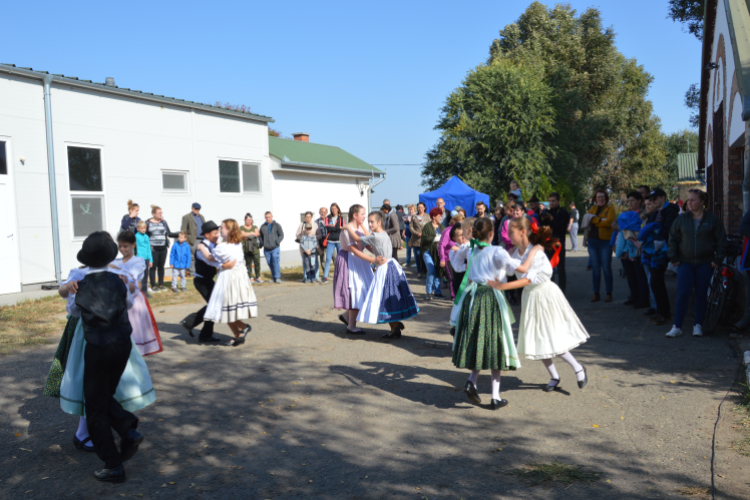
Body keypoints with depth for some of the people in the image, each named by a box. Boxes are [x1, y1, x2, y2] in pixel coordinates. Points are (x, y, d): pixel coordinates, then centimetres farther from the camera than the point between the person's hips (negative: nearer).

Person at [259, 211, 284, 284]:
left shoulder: (276, 225, 2)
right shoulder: (263, 227, 9)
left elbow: (281, 235, 2)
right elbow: (260, 236, 19)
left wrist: (277, 242, -10)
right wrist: (262, 243, 4)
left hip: (275, 248, -3)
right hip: (266, 249, 3)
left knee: (276, 263, -12)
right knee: (270, 263, 7)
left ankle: (277, 278, -8)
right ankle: (273, 277, 17)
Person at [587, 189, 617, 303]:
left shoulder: (610, 208, 1)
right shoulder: (593, 208, 16)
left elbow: (609, 221, -14)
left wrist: (594, 220, -6)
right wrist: (600, 220, -10)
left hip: (605, 241, -4)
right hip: (593, 241, 4)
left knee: (606, 267, -4)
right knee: (595, 267, 6)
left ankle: (609, 293, 4)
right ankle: (596, 294, 10)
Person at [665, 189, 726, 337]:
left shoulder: (713, 220, 2)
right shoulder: (681, 219, 5)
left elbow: (721, 241, 4)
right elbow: (673, 239, 9)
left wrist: (717, 259, -3)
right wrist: (674, 258, 2)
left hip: (705, 264, 0)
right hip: (685, 263, 0)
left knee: (702, 294, 5)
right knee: (682, 294, -8)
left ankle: (698, 325, 17)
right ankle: (677, 327, -5)